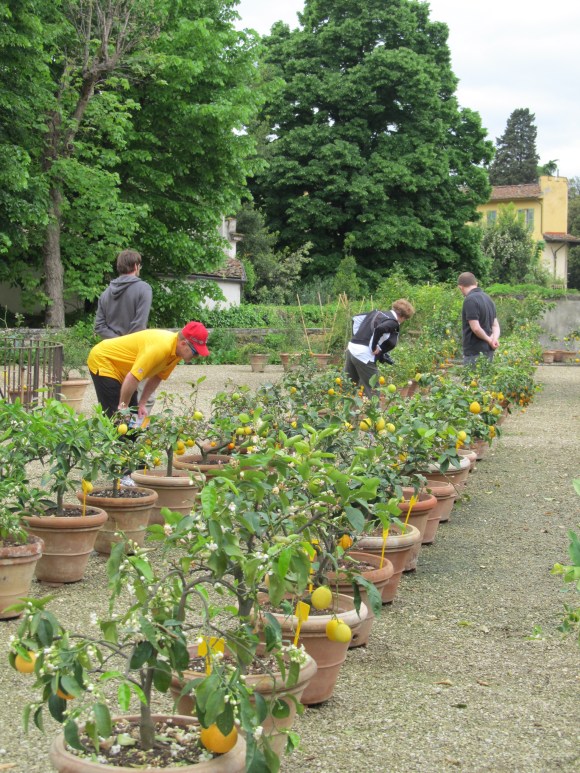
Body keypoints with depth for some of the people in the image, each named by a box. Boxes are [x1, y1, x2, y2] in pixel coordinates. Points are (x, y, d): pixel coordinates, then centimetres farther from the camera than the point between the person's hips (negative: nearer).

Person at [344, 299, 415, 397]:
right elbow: (379, 329, -30)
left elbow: (356, 318, 22)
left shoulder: (377, 313, 16)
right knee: (372, 392, 2)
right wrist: (374, 347, -17)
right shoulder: (394, 323, -10)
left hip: (352, 348, 8)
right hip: (365, 355, -8)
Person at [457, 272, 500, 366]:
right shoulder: (487, 298, 13)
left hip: (475, 352, -9)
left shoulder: (470, 300, -16)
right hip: (488, 350, 9)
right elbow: (495, 325, 13)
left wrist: (489, 339, -6)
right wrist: (495, 339, -5)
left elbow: (476, 328, -21)